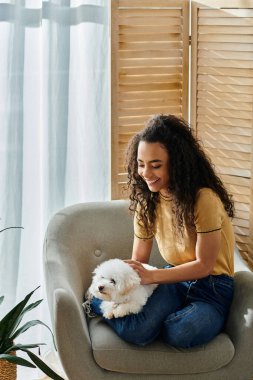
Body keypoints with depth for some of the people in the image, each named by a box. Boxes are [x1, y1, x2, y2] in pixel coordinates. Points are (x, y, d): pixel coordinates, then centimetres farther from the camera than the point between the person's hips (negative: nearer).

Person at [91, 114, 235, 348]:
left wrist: (151, 276, -23)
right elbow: (138, 259, 9)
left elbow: (204, 265, -16)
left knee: (180, 333, -37)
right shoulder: (147, 201, 3)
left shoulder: (204, 199, -19)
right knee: (135, 331, -31)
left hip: (212, 287, -3)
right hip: (174, 280, 3)